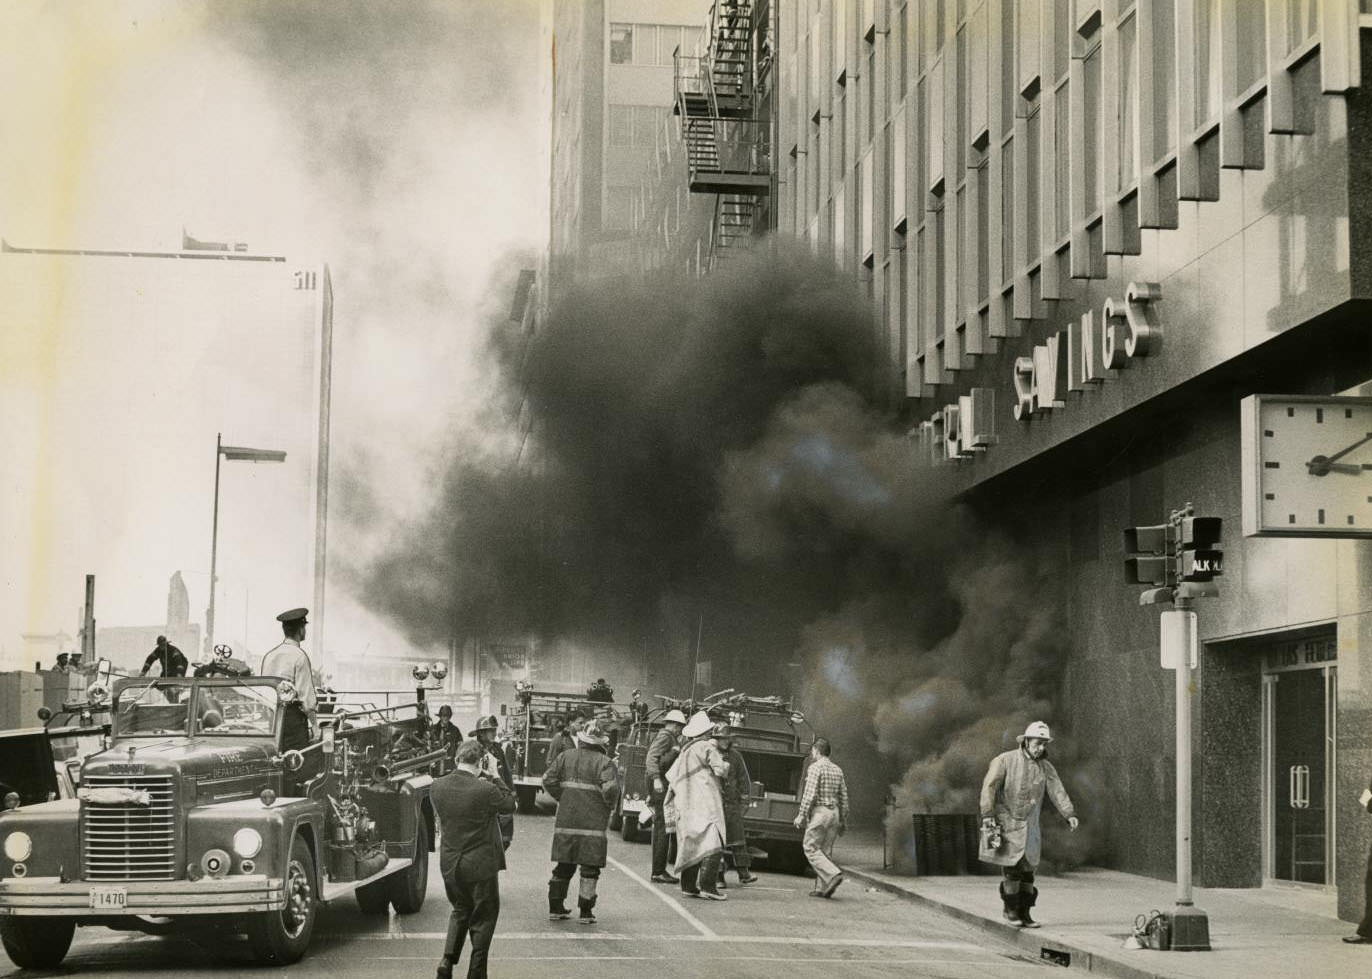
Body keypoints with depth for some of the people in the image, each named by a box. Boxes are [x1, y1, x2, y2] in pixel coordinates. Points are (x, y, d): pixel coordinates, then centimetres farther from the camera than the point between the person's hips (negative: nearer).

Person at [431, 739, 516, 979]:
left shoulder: (437, 787, -7)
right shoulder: (485, 790, -22)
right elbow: (509, 806, -6)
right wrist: (496, 781, 2)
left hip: (449, 864, 5)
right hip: (480, 864, -5)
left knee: (460, 910, 25)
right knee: (484, 916, 12)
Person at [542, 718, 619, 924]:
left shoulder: (566, 757, 7)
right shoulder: (604, 762, -5)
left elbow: (548, 779, 2)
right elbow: (611, 788, -18)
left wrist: (562, 798, 13)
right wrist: (609, 806, 1)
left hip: (566, 820, 4)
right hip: (593, 821, -4)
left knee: (563, 865, 13)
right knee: (589, 868, 3)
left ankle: (555, 908, 17)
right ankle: (586, 912, 3)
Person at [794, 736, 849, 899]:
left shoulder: (815, 768, -8)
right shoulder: (837, 770, 13)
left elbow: (810, 795, -14)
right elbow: (844, 797, 13)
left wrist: (801, 816, -9)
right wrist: (843, 821, 18)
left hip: (819, 811, -7)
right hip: (834, 812, 7)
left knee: (811, 848, -3)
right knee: (825, 850, 9)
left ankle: (833, 874, -20)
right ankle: (822, 888, 5)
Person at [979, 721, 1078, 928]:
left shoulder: (1046, 767, 6)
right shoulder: (1005, 761, -8)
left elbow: (1057, 791, -3)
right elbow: (989, 787, -13)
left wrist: (1069, 814, -17)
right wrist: (987, 814, -22)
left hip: (1029, 825, 5)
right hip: (1006, 823, -5)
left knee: (1027, 870, 4)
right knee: (1013, 868, -10)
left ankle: (1024, 913, 12)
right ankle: (1010, 909, 6)